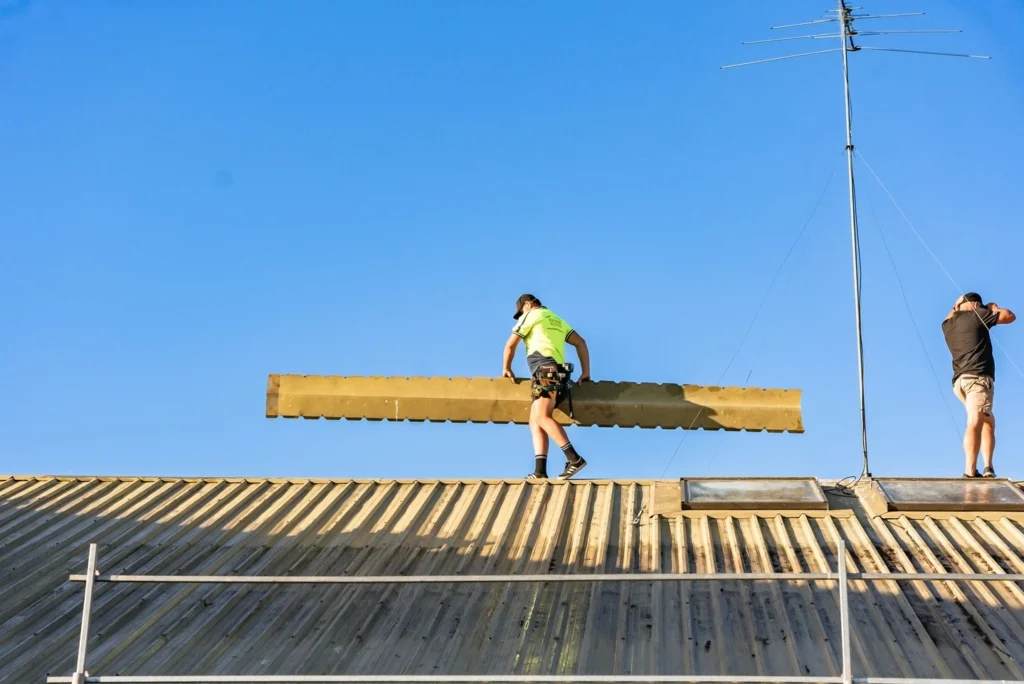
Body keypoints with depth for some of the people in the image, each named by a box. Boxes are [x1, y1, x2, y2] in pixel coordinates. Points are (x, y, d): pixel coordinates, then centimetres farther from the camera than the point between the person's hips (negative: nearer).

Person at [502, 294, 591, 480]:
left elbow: (510, 345, 9)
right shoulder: (557, 320, 30)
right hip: (558, 372, 9)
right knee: (535, 421, 2)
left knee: (541, 417, -21)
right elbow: (581, 342, 24)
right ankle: (540, 470, -13)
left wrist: (506, 368, 23)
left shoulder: (531, 315, 8)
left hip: (545, 370, -9)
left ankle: (574, 459, -32)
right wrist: (586, 372, 21)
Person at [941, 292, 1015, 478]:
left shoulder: (948, 325, 21)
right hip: (978, 376, -7)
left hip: (959, 380, 7)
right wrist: (994, 308, 24)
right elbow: (1010, 316, 8)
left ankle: (988, 467, 3)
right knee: (974, 423, -18)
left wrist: (955, 307, 42)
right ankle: (970, 471, -30)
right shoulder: (977, 315, 3)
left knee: (988, 421, 16)